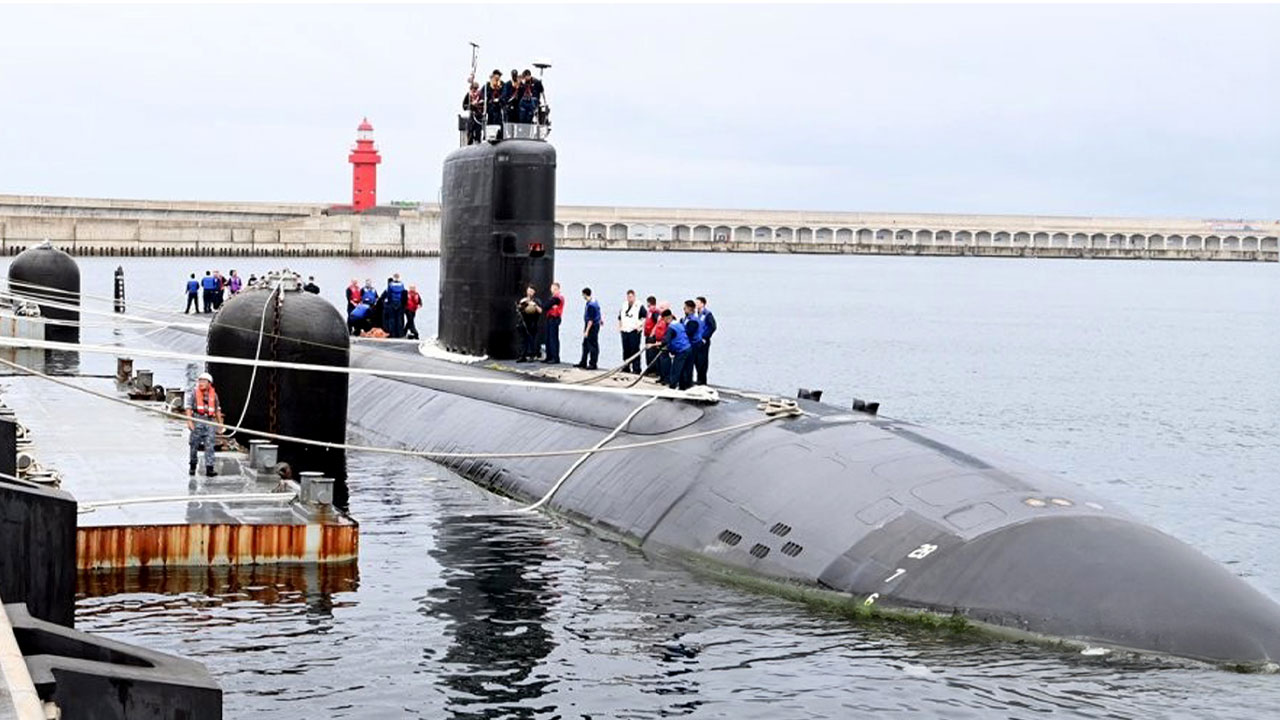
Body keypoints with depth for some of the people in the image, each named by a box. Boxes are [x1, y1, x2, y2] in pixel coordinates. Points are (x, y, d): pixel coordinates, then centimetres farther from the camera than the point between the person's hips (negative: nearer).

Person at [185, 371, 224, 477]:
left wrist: (220, 422, 20)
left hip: (210, 421, 2)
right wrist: (189, 420, -15)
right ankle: (192, 466, 19)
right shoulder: (193, 392, 2)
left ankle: (209, 468, -9)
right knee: (194, 444, 4)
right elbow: (188, 407, -4)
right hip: (197, 419, -2)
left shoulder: (213, 394, 13)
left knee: (210, 445, -6)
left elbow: (217, 409, 22)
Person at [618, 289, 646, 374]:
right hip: (624, 331, 6)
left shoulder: (639, 306, -5)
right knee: (626, 350, 10)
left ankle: (636, 369, -6)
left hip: (634, 331, -6)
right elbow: (620, 317, 28)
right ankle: (626, 368, 18)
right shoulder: (624, 306, 15)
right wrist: (620, 326, 18)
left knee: (635, 350, -7)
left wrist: (641, 326, -12)